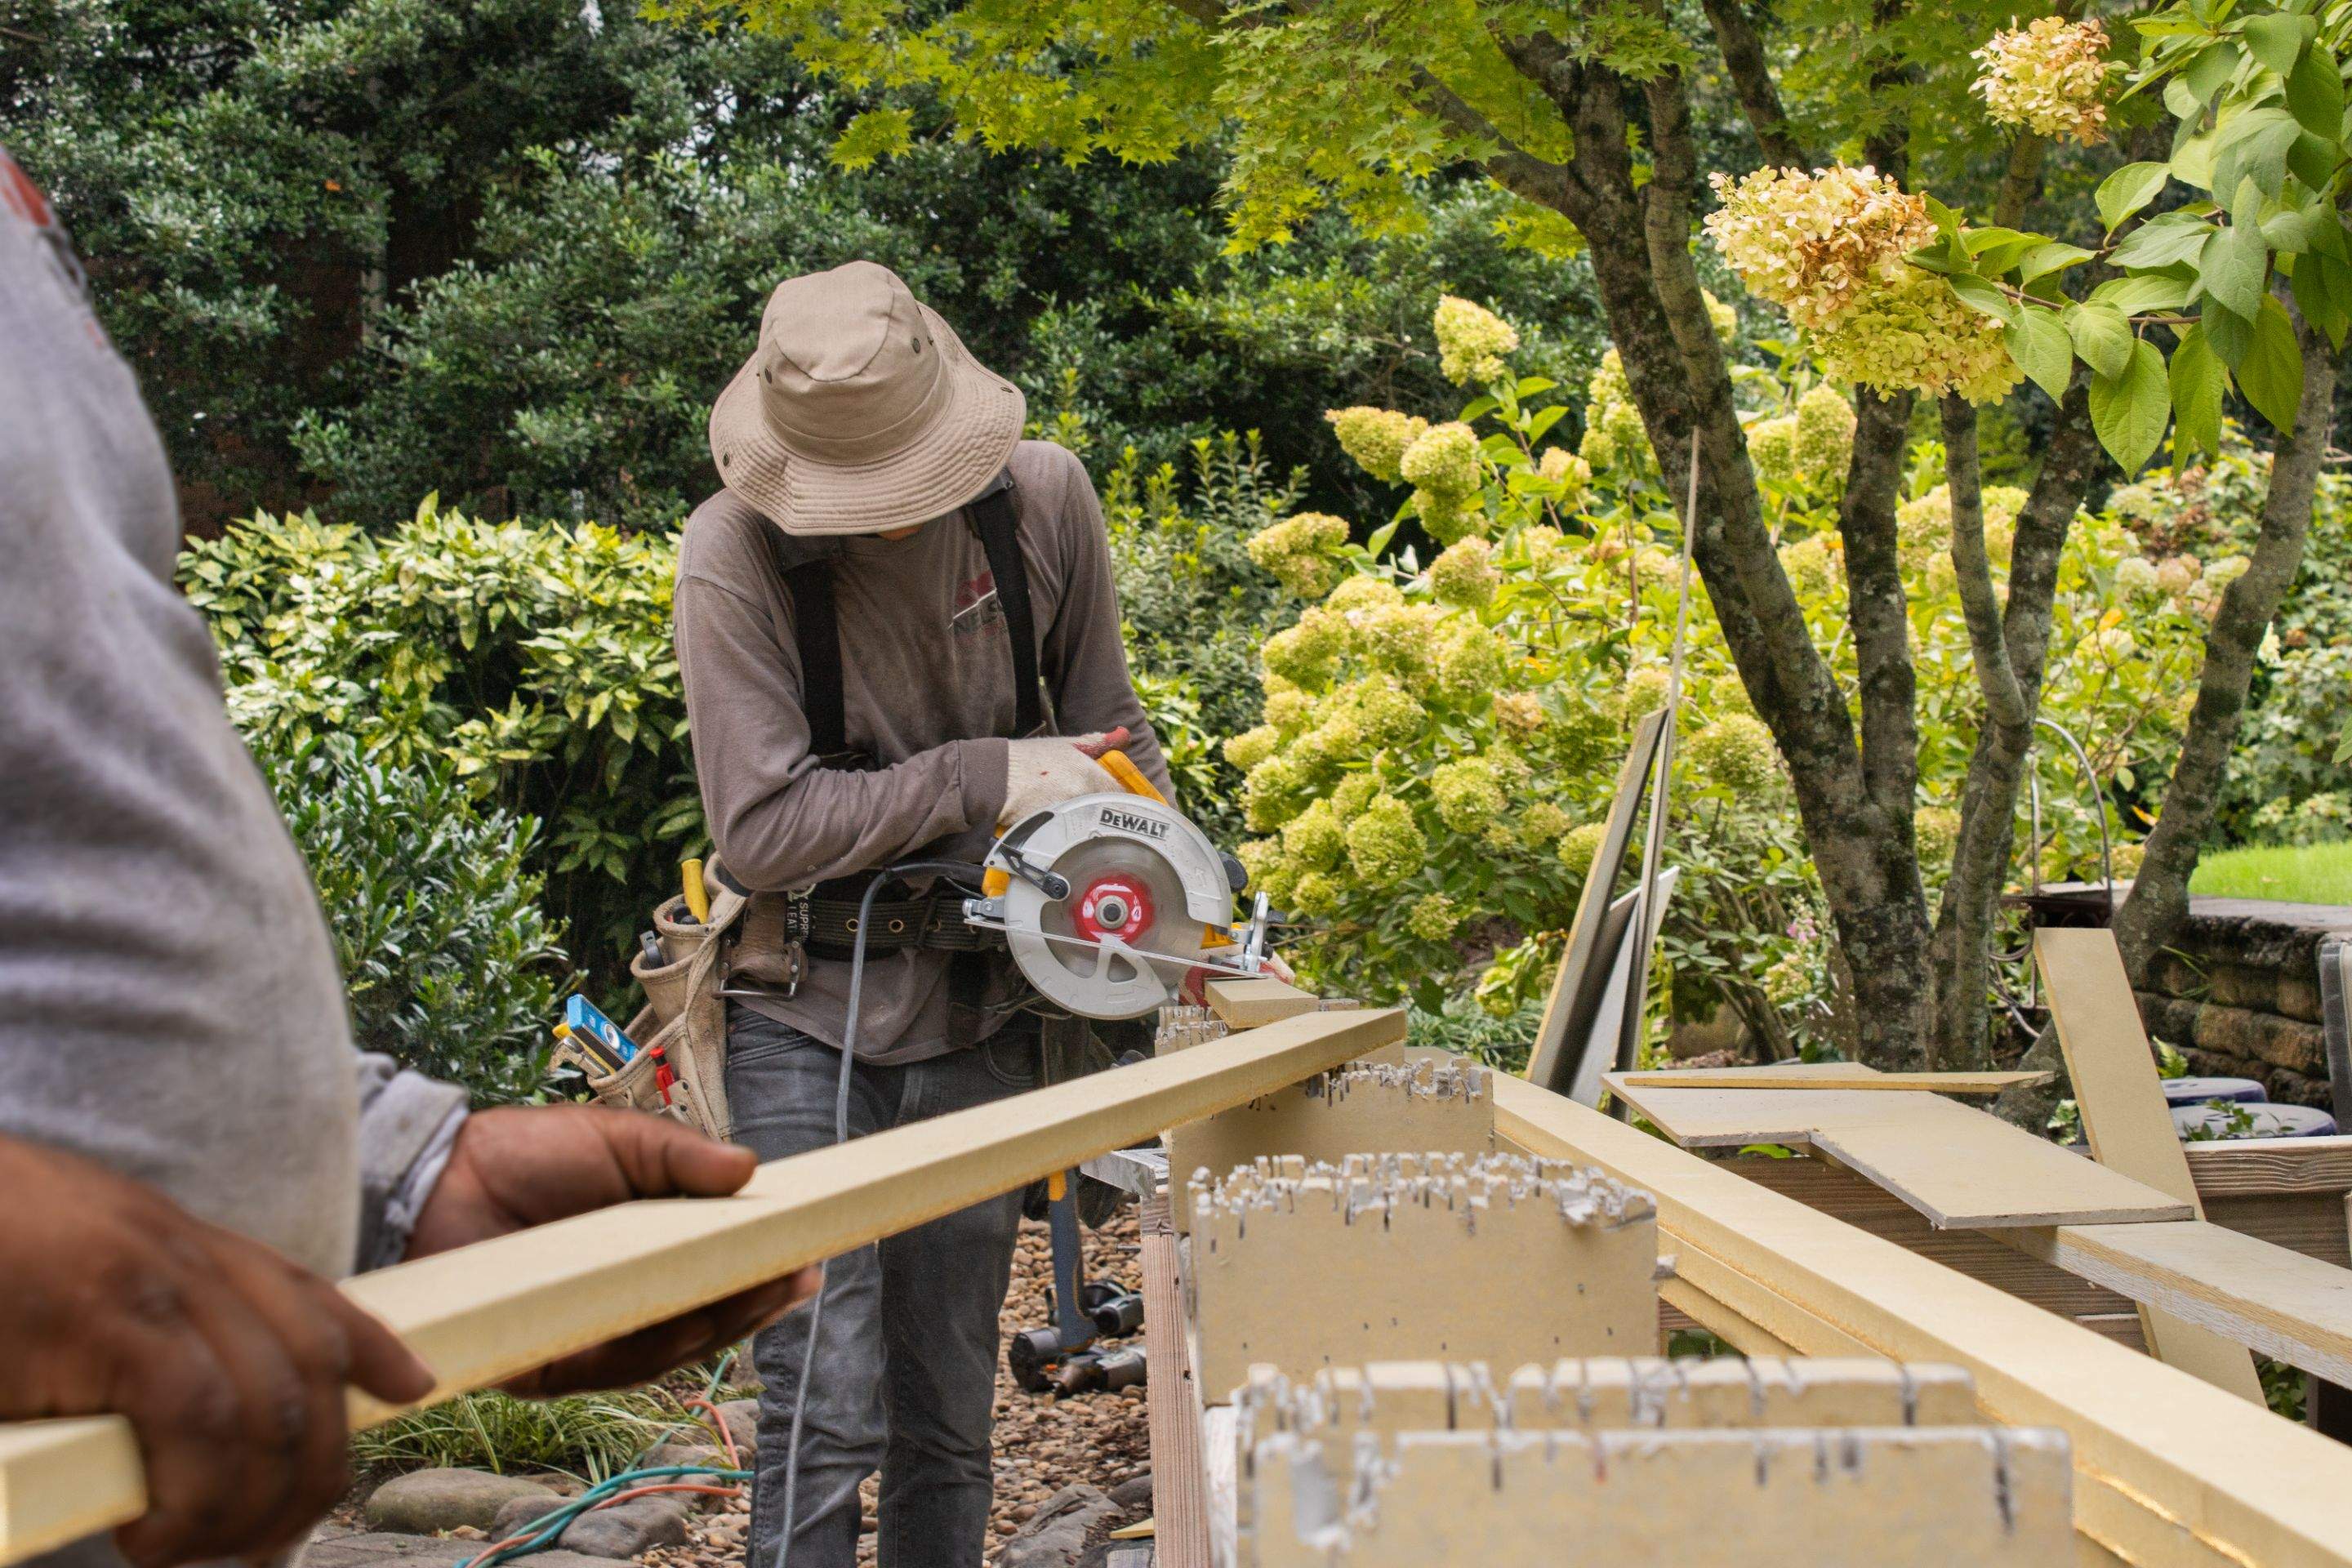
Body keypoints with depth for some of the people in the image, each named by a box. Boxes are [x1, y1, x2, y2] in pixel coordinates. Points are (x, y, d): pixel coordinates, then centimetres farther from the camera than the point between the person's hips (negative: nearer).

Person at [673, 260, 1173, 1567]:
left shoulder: (1041, 497, -4)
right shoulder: (735, 556, -15)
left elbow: (1108, 727, 9)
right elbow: (760, 830, -19)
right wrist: (983, 780, -20)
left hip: (980, 1010, 4)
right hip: (813, 1011, -3)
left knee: (950, 1408, 11)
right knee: (826, 1410, -7)